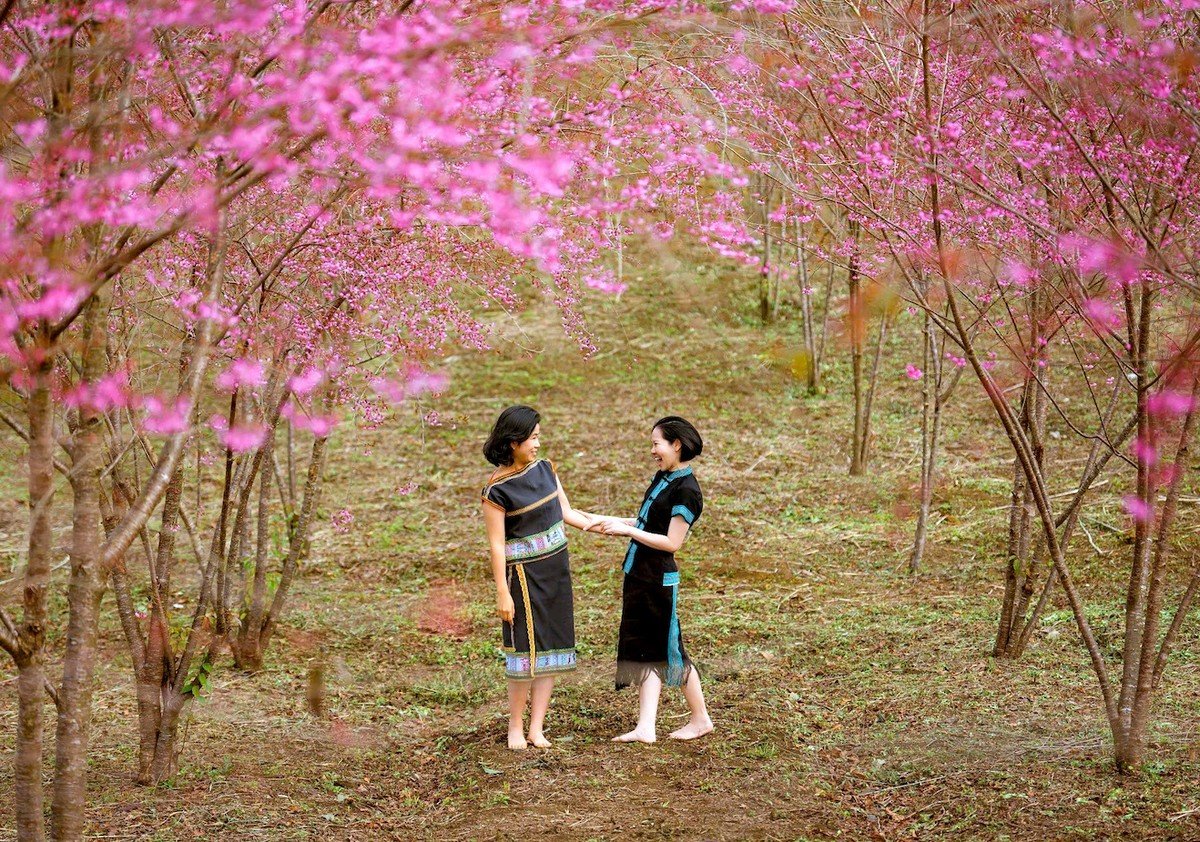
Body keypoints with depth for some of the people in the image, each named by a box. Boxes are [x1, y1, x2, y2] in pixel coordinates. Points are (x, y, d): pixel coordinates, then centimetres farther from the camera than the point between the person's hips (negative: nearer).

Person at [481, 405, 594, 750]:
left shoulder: (545, 469, 4)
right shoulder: (497, 489, -15)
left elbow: (567, 513, 11)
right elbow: (496, 544, -14)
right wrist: (502, 592, -15)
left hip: (556, 570, 7)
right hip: (524, 575, -7)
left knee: (552, 647, 7)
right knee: (527, 649, -3)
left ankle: (536, 728, 14)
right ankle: (515, 729, 11)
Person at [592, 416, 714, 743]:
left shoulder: (686, 491, -18)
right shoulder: (663, 477, 10)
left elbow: (672, 542, -21)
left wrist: (627, 530, -21)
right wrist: (610, 521, 10)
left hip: (660, 580, -9)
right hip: (639, 575, 9)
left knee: (668, 650, 2)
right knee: (645, 649, 5)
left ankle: (701, 719, 18)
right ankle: (645, 728, 4)